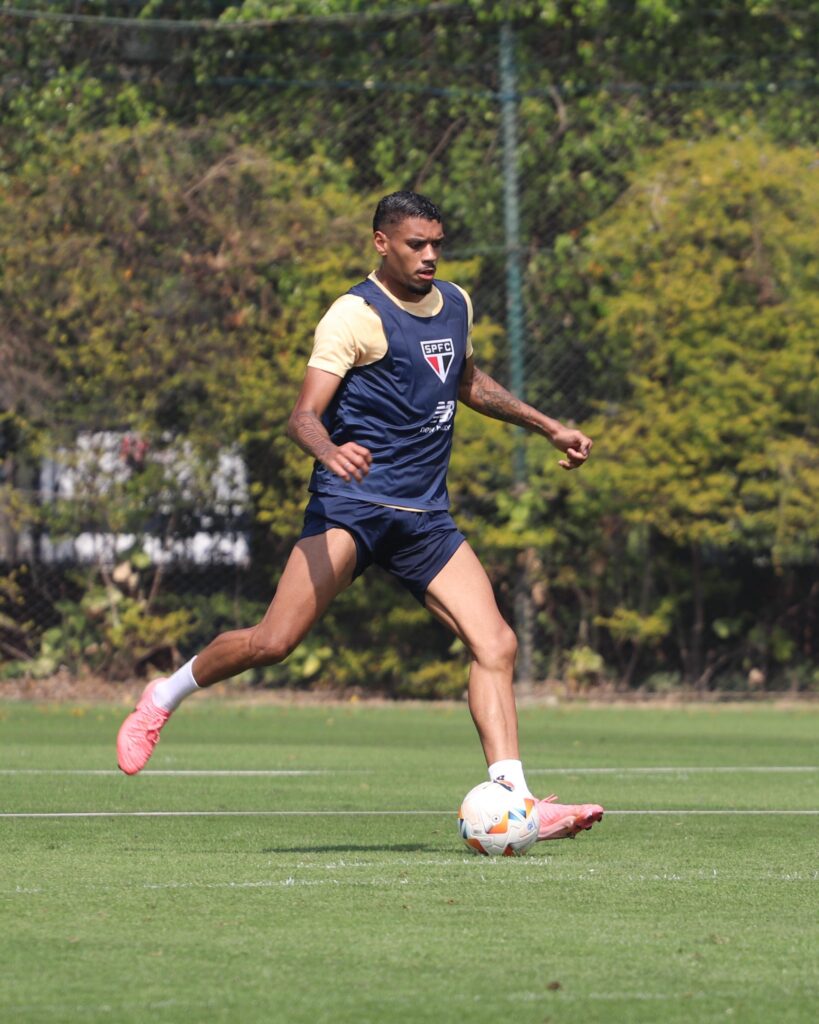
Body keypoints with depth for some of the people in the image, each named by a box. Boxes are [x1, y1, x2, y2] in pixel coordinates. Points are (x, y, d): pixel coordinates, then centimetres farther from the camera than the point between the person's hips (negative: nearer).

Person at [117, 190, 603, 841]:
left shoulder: (455, 304, 15)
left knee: (496, 645, -9)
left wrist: (547, 427, 39)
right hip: (353, 501, -6)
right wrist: (330, 451, -37)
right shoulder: (356, 315, -8)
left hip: (426, 515, 6)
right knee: (275, 641, -18)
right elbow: (304, 415, -15)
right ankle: (166, 697, 9)